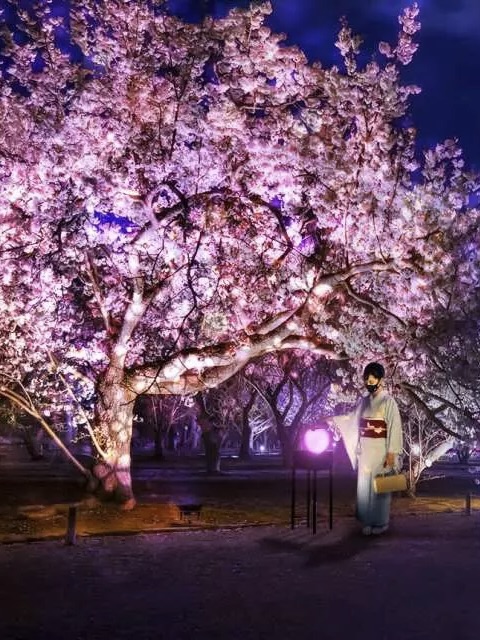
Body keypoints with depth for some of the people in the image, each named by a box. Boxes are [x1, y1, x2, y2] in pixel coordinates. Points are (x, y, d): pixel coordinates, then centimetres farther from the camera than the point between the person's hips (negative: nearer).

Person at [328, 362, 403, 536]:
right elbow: (352, 418, 19)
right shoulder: (363, 401, 9)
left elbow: (394, 428, -12)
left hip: (380, 449, -6)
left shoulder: (388, 401, -9)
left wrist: (391, 452, -16)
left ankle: (381, 522, 12)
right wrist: (333, 419, 6)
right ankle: (368, 521, 17)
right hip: (365, 449, 6)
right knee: (364, 485, 7)